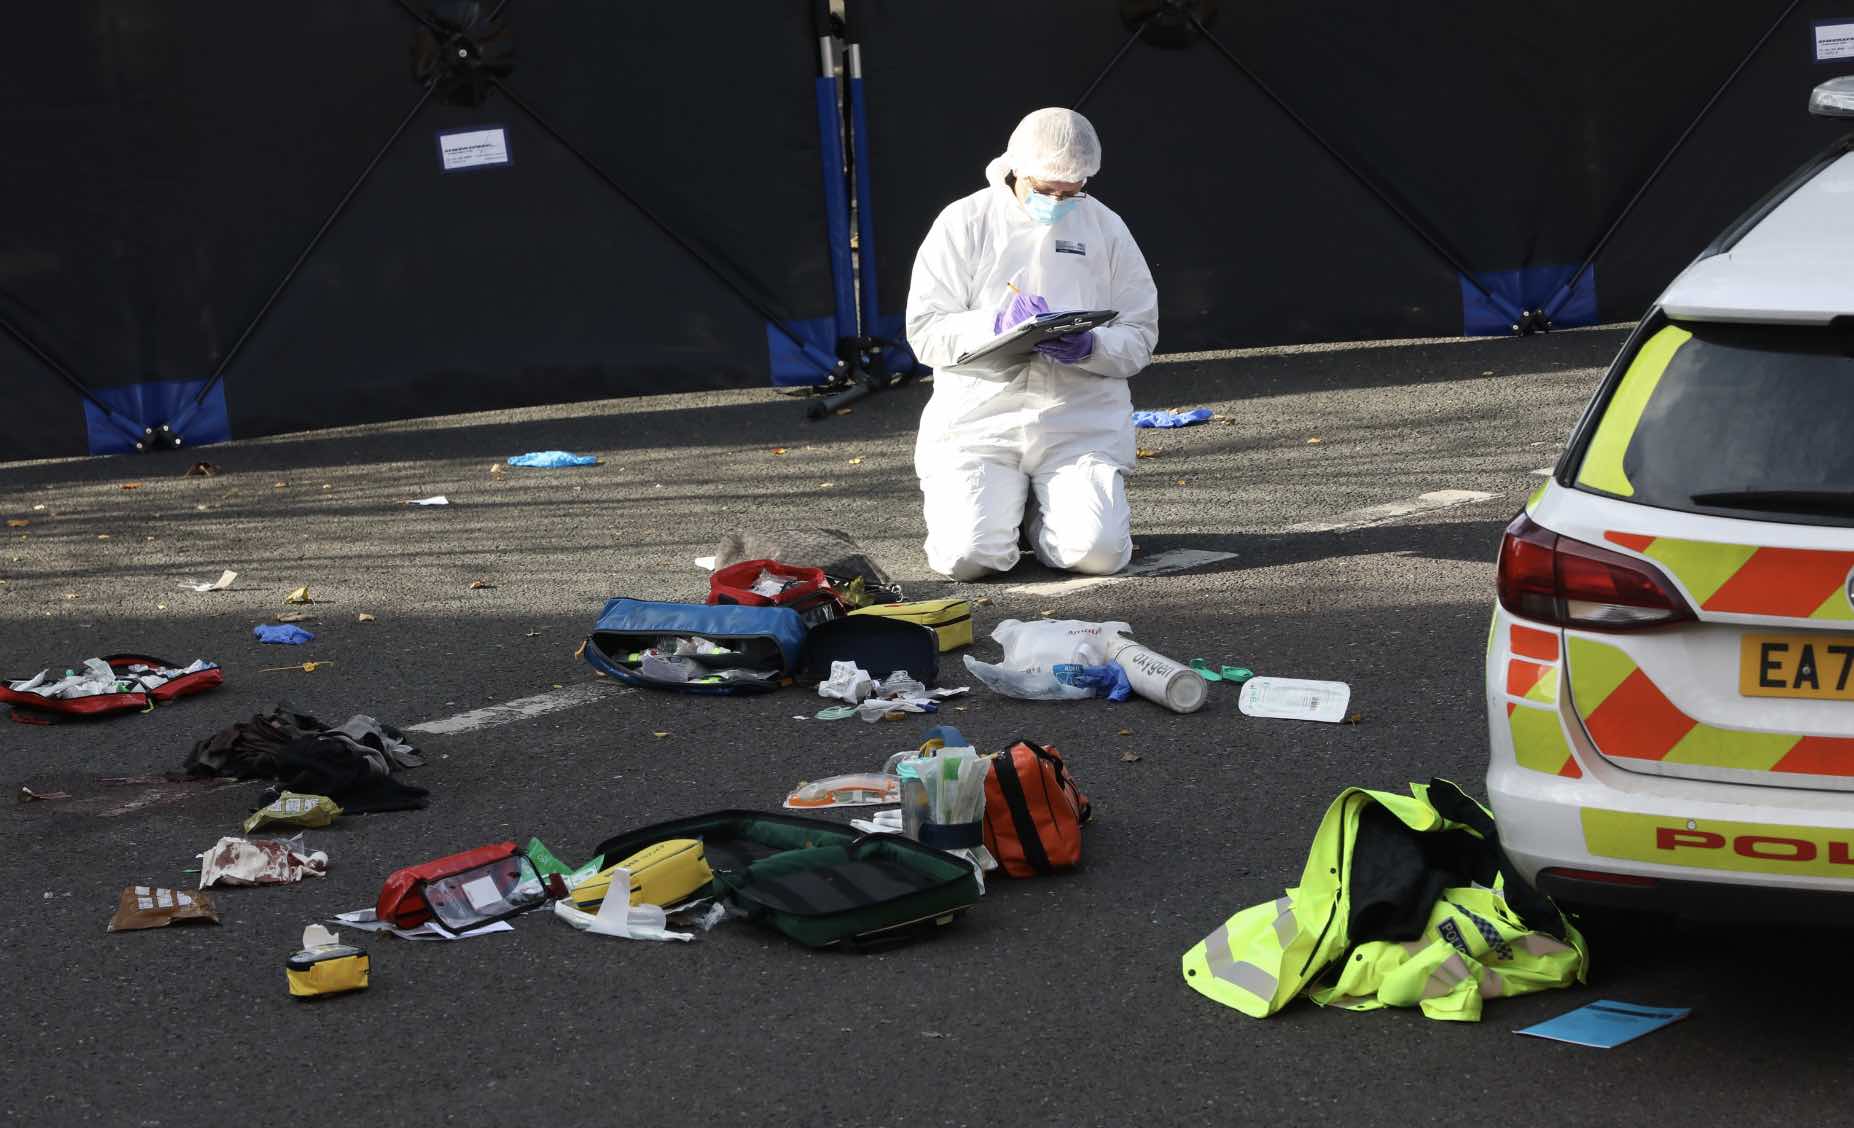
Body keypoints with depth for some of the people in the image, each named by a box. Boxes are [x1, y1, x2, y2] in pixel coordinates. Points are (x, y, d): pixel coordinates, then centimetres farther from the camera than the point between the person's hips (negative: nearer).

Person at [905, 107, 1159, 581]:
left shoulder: (1106, 228, 9)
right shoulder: (964, 222, 3)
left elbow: (1140, 338, 7)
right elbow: (924, 332, -3)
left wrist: (1090, 348, -14)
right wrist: (997, 325, -19)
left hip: (1081, 420, 1)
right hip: (979, 414, -1)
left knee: (1098, 553, -20)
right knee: (969, 555, -20)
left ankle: (1043, 510, 16)